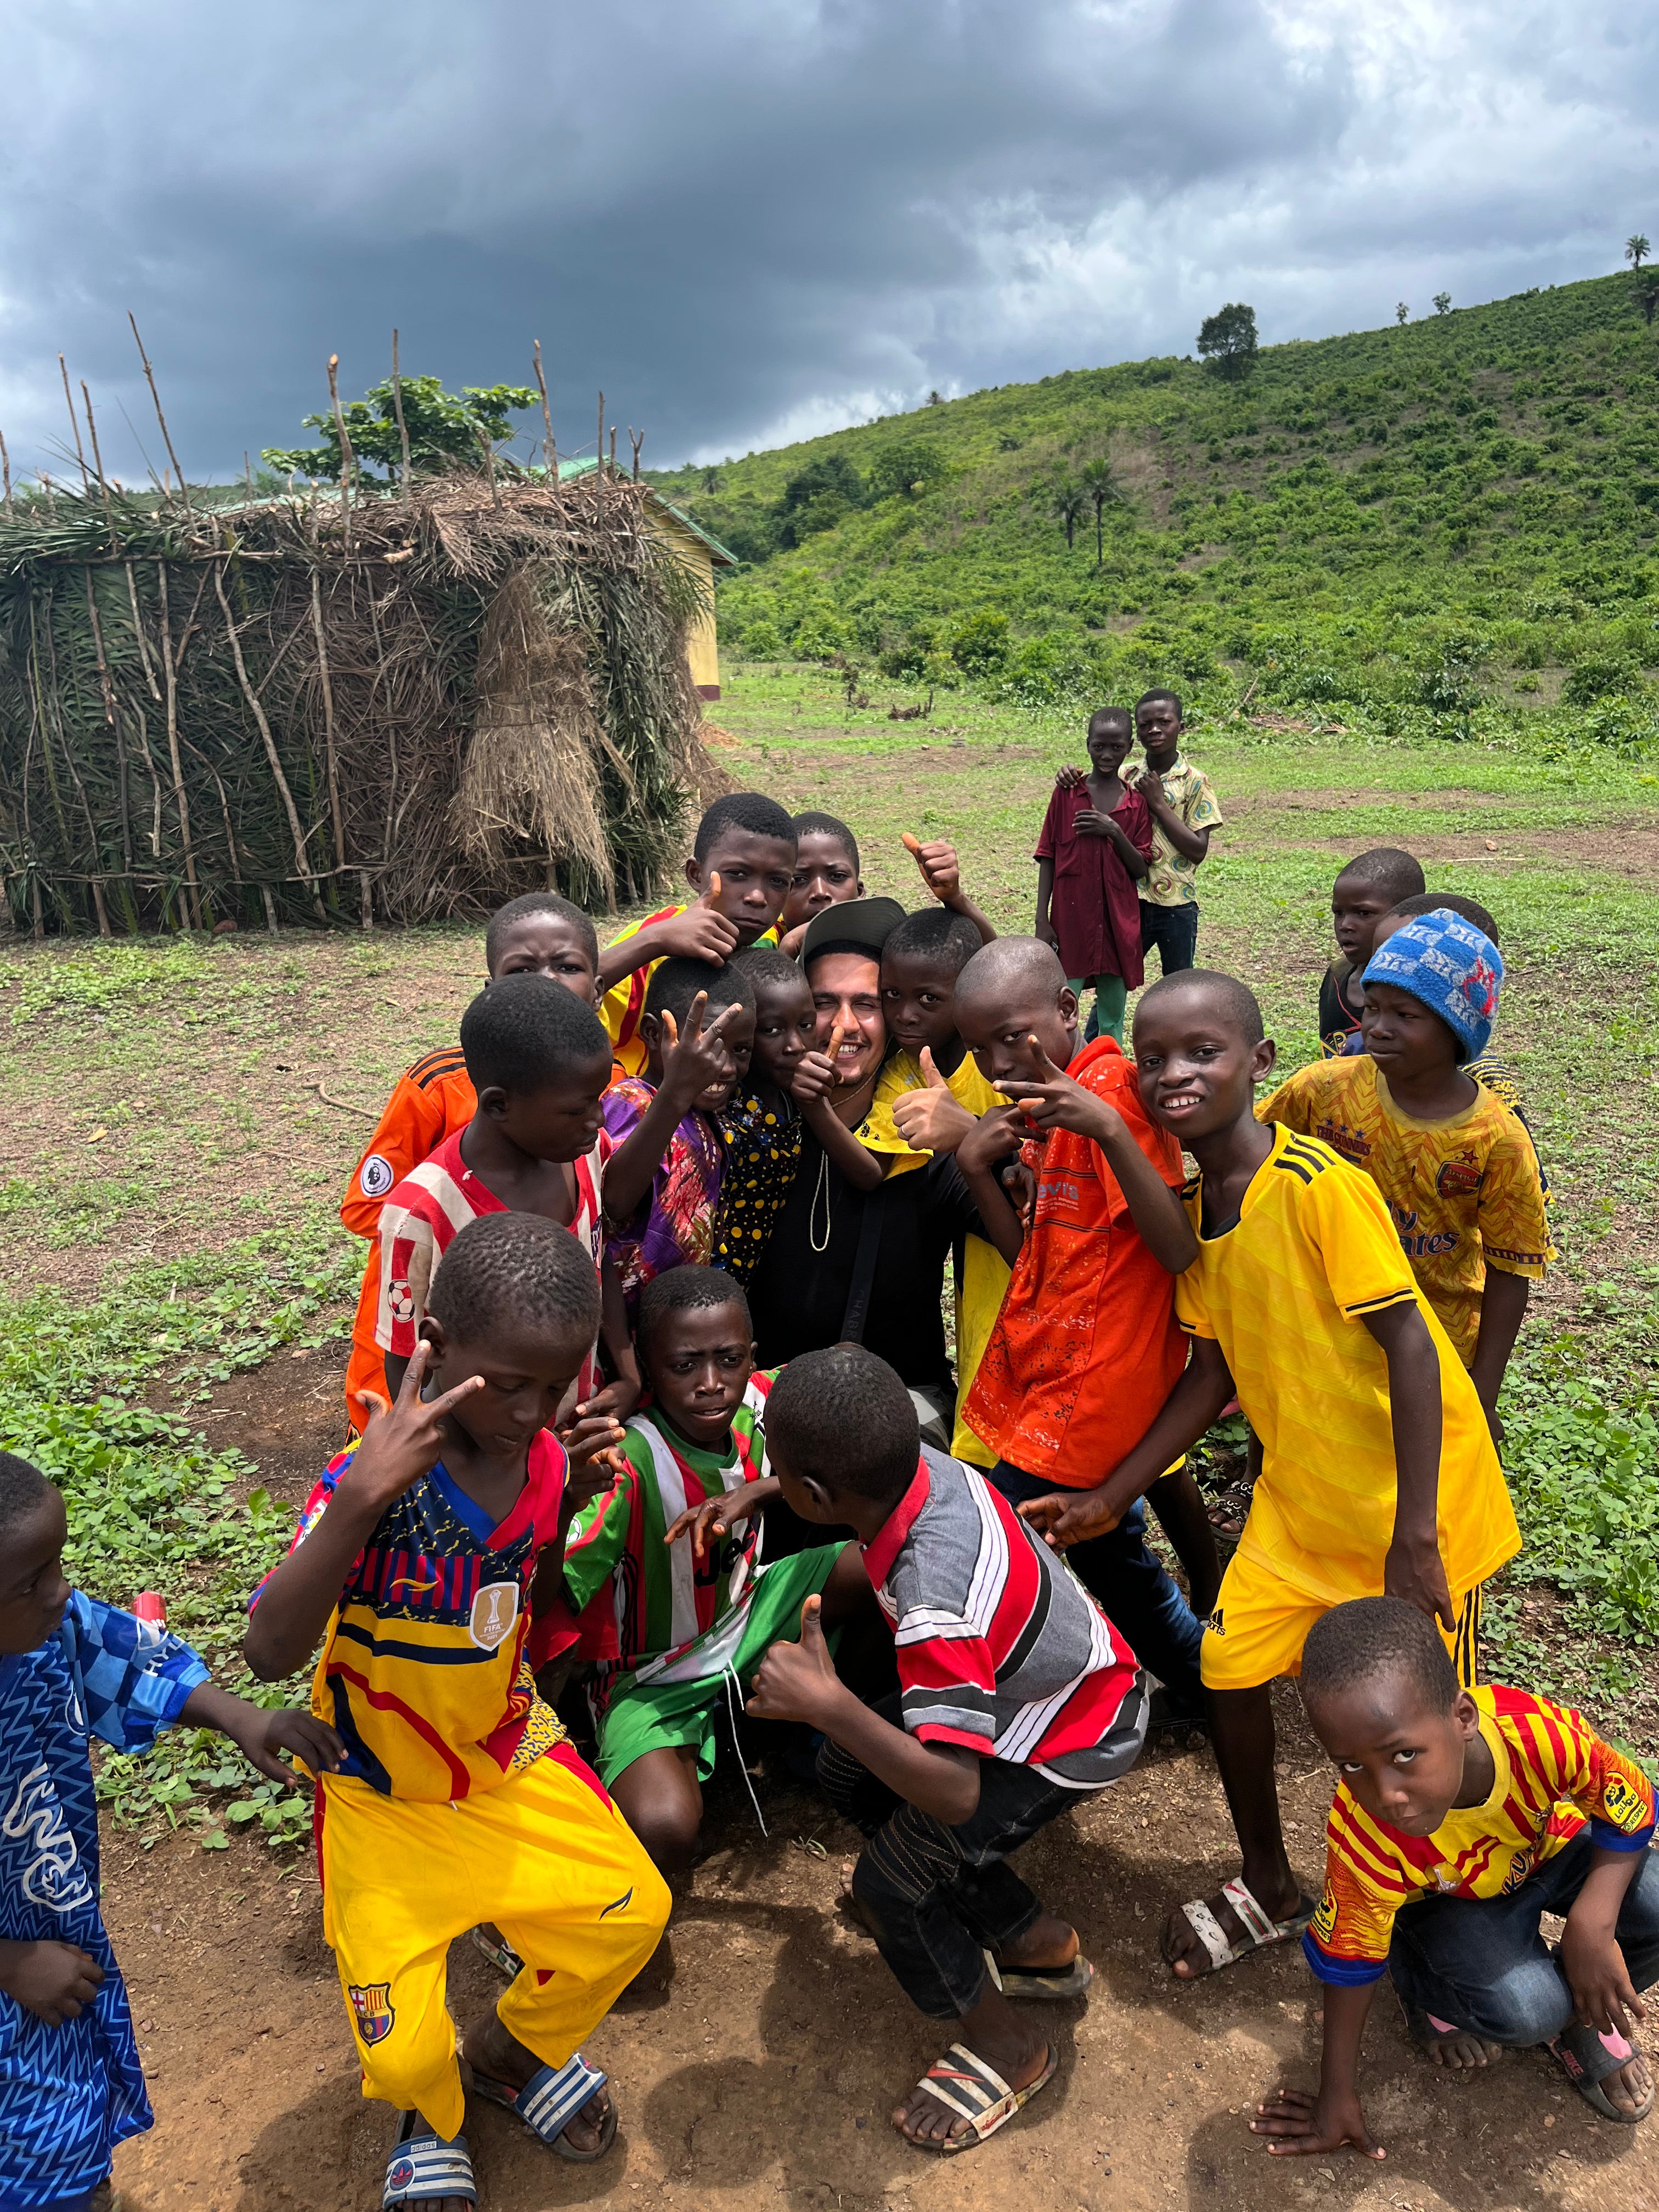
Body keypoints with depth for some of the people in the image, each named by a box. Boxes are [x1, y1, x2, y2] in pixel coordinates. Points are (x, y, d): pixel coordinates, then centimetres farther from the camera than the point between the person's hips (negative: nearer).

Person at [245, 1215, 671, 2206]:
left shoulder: (555, 1463, -9)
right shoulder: (373, 1476, -28)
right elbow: (271, 1651, -40)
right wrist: (358, 1500, -51)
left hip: (510, 1753, 5)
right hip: (384, 1791, -4)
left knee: (635, 1911, -7)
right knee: (405, 2053, -8)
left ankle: (520, 2048, 26)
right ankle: (433, 2120, 32)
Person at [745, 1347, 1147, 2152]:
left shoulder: (937, 1605, -41)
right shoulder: (916, 1462, -19)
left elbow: (957, 1793, -42)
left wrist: (828, 1704, -45)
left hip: (1077, 1736, -9)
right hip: (1037, 1671, 9)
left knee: (889, 1883, -9)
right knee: (848, 1776, 13)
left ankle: (1006, 2048, 19)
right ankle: (1035, 1941, 27)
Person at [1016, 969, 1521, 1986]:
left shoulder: (1320, 1183, -25)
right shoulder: (1194, 1204, -2)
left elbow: (1409, 1346, -24)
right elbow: (1215, 1369, 3)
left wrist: (1413, 1538, -23)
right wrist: (1111, 1497, 3)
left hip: (1412, 1495, -6)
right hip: (1302, 1490, 7)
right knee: (1231, 1664, 6)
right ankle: (1271, 1889, 31)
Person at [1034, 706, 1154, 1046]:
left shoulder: (1137, 803, 5)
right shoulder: (1067, 793, 1)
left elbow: (1141, 870, 2)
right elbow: (1048, 858, 1)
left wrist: (1115, 832, -15)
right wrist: (1042, 920, -5)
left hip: (1119, 921, 2)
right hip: (1071, 919, -2)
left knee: (1113, 1012, 9)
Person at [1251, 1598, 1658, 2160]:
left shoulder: (1542, 1732, -40)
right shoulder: (1364, 1837, -37)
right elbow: (1349, 1956, -19)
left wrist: (1592, 1925, -29)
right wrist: (1338, 2093, -10)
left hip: (1554, 1849, 3)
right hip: (1450, 1899, -2)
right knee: (1522, 2010, -27)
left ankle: (1583, 2014, 9)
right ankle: (1428, 1988, 7)